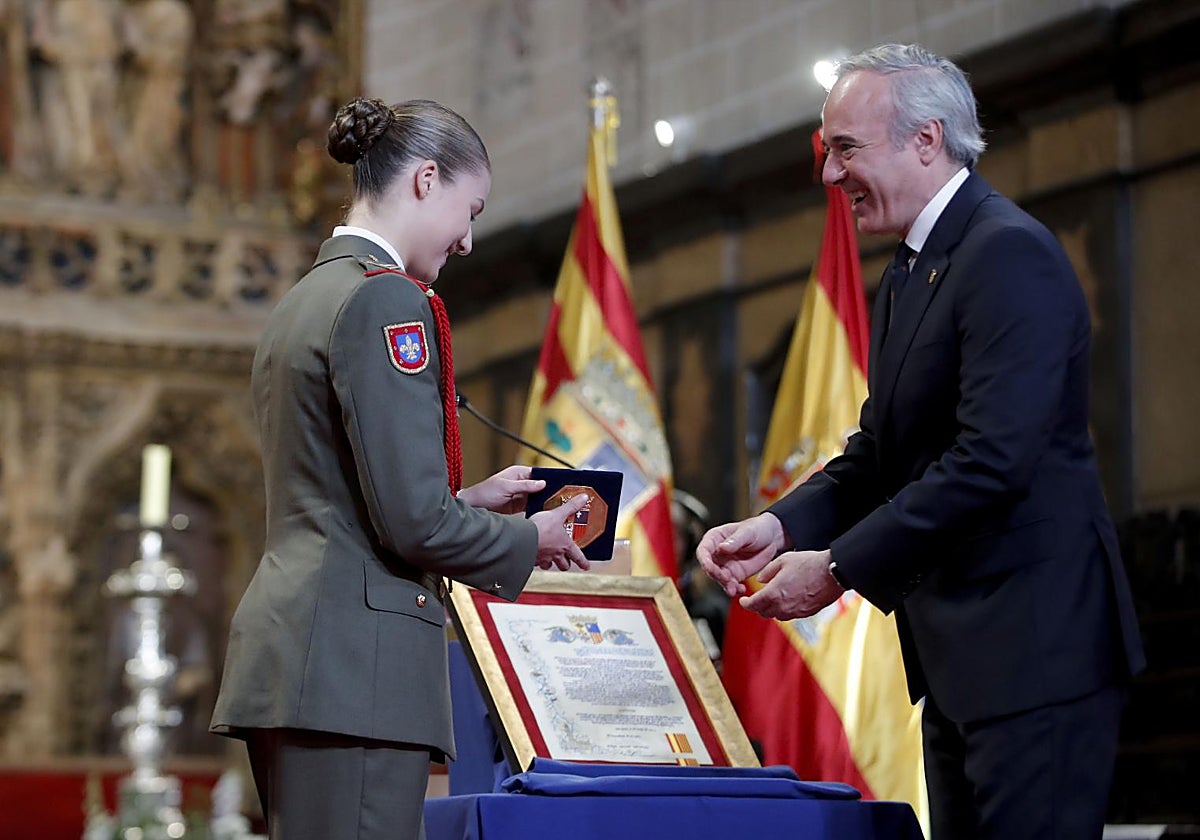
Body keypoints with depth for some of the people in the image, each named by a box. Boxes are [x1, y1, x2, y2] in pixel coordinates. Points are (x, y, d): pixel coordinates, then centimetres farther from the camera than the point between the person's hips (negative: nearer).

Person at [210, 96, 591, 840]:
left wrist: (471, 500, 21)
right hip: (355, 665, -10)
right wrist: (530, 542, 1)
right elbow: (412, 522, -15)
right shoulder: (388, 301, -10)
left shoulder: (304, 300, 19)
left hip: (285, 648, 10)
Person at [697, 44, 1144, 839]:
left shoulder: (1009, 254, -16)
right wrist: (782, 527, -2)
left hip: (1033, 649, -10)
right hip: (958, 654, 10)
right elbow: (879, 452, 16)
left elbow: (991, 461, -24)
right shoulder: (910, 275, 17)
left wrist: (838, 567, -20)